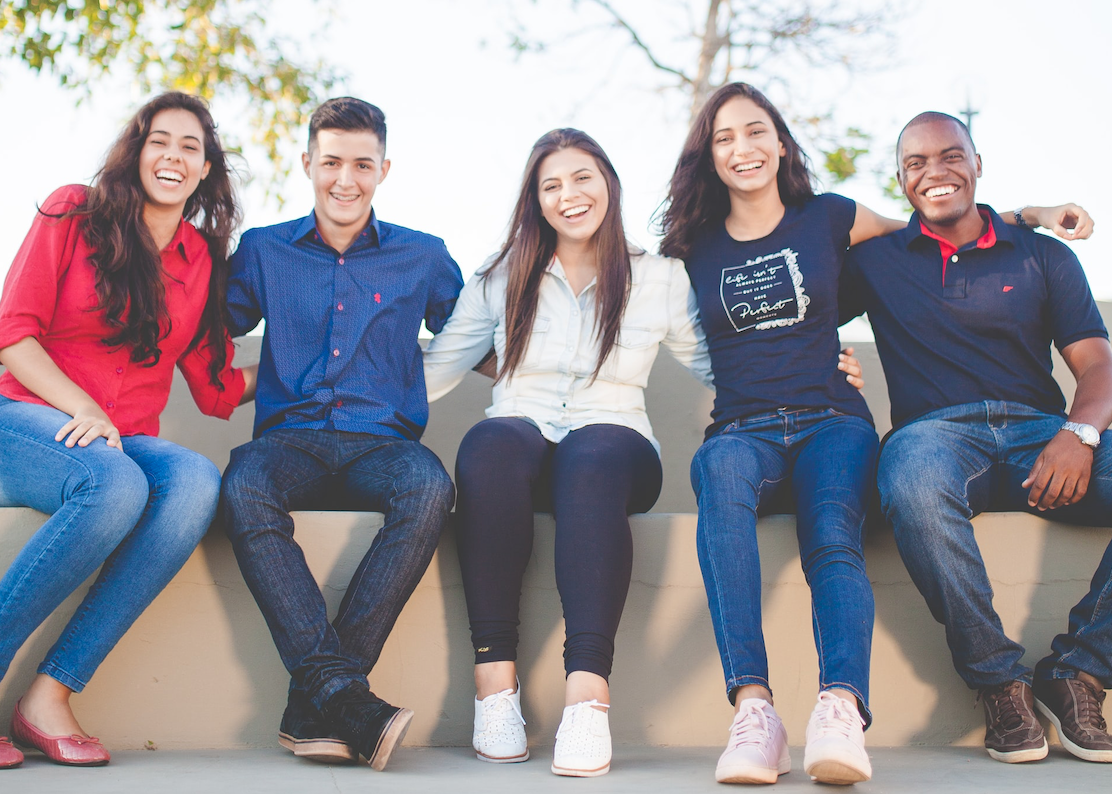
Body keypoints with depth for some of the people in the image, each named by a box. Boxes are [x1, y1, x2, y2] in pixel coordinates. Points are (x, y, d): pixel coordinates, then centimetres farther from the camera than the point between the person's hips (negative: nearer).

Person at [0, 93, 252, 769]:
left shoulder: (205, 259, 15)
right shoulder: (73, 213, 5)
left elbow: (218, 389, 15)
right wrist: (80, 409, -16)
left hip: (127, 442, 4)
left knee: (197, 482, -32)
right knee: (116, 485, -38)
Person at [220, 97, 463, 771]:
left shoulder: (423, 257, 15)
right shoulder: (264, 250, 16)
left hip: (382, 442, 0)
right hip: (291, 439, 0)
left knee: (430, 488, -36)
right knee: (245, 490, -36)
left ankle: (314, 704, -33)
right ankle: (345, 696, -40)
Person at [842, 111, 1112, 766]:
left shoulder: (1043, 256, 18)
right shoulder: (876, 261, 19)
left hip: (1041, 430, 2)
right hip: (937, 431, -1)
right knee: (914, 484, -40)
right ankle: (1000, 681, -22)